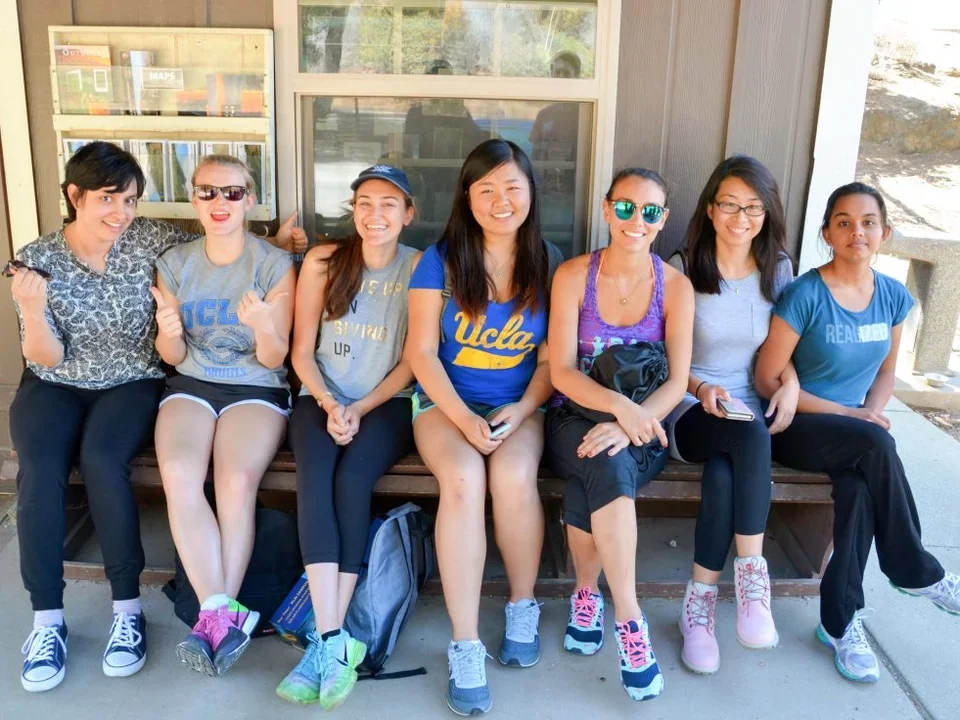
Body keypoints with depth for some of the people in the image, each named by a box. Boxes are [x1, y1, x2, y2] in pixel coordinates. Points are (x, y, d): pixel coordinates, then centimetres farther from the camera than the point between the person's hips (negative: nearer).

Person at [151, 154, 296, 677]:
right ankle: (224, 614, -28)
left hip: (256, 388, -2)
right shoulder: (174, 263, 8)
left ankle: (216, 613, -21)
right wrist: (168, 333, -15)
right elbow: (173, 356, 9)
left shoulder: (274, 265, -1)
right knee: (178, 474, -29)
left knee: (237, 480, -31)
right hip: (190, 384, 2)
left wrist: (265, 328, -26)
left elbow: (274, 359, -3)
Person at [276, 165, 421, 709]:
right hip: (323, 399, 1)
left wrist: (359, 410, -12)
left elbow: (413, 361, -3)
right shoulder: (323, 262, 5)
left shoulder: (420, 268, 1)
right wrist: (330, 405, -11)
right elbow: (302, 351, 5)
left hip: (387, 403, -1)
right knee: (316, 476, -29)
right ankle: (335, 640, -33)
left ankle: (326, 640, -24)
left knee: (353, 477, -30)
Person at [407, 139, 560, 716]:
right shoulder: (441, 260, -2)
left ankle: (524, 606, -4)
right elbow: (422, 352, -5)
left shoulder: (547, 262, 2)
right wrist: (463, 418, -18)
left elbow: (551, 355, 2)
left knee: (514, 477, -31)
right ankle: (465, 646, -22)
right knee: (463, 478, -32)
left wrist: (522, 410, -14)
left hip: (521, 404, 1)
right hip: (446, 401, -1)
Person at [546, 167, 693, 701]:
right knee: (606, 467, -35)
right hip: (577, 417, 0)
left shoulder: (676, 286, 0)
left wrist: (630, 424, -26)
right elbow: (562, 372, -9)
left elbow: (677, 381, -7)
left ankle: (588, 593, -8)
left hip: (644, 427, 1)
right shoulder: (574, 275, -3)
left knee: (592, 483, -32)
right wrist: (618, 403, -28)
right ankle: (630, 618, -23)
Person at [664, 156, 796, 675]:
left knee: (723, 472, -34)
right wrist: (702, 388, -16)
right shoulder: (683, 268, 0)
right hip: (690, 412, -2)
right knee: (751, 433, -37)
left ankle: (699, 603, -21)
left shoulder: (778, 269, 10)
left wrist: (791, 384, -4)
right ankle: (751, 575, -26)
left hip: (751, 412, 2)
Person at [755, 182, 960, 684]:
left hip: (856, 433, 4)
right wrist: (847, 414, -17)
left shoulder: (894, 297, 4)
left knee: (860, 485, -30)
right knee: (876, 445, -32)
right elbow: (767, 381, -12)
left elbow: (885, 372, 16)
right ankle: (916, 572, -9)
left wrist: (872, 412, -6)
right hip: (795, 428, -4)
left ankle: (840, 621, -14)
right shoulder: (804, 295, -14)